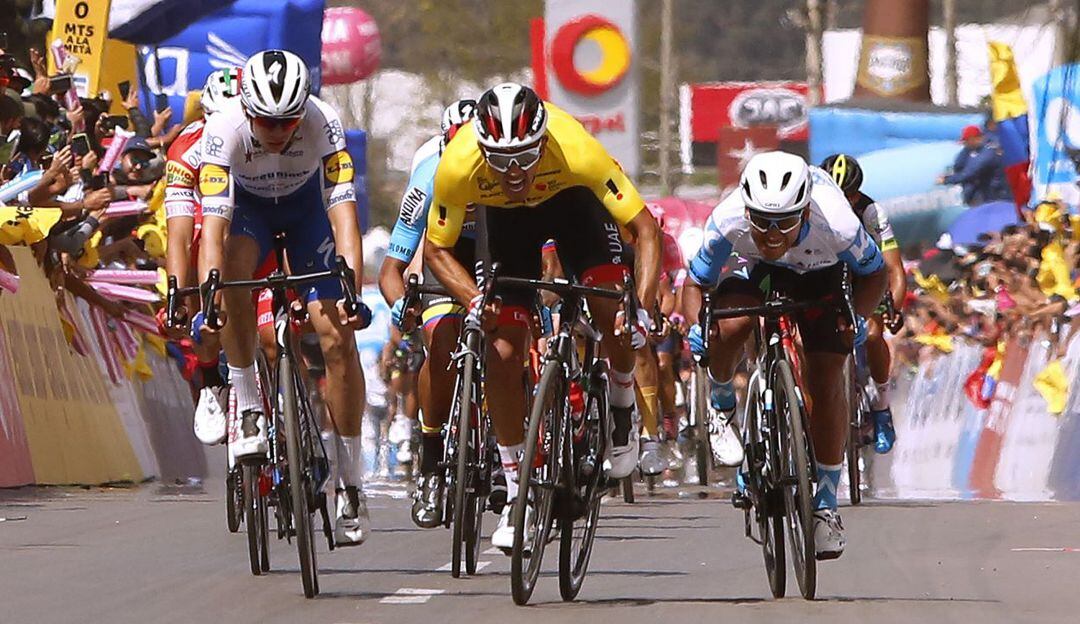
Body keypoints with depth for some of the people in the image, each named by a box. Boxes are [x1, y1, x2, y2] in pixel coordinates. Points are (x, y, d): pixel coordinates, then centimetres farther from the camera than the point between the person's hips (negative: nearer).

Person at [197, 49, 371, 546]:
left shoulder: (323, 123, -34)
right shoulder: (223, 129, -35)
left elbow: (343, 212, -39)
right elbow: (213, 225, -41)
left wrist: (352, 293, -51)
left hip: (306, 204, 0)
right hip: (248, 204, 0)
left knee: (337, 336, -12)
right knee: (232, 268, -36)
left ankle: (351, 484, -2)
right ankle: (247, 405, -20)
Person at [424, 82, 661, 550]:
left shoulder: (576, 151, -40)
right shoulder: (458, 166, -36)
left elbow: (646, 230, -33)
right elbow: (436, 249, -18)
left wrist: (642, 308, -45)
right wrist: (474, 301, -36)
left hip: (573, 201, -1)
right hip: (507, 218, 1)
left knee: (614, 314, -24)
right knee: (503, 355, -10)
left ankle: (623, 406, 9)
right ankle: (517, 496, 3)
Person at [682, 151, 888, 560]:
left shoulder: (837, 226, -39)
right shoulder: (728, 222, -37)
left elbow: (873, 273, -18)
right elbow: (696, 283, -20)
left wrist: (858, 315, -36)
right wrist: (696, 326, -40)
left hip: (821, 273, -1)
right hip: (754, 269, 1)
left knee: (826, 381, -10)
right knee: (729, 328, -30)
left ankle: (826, 504, 4)